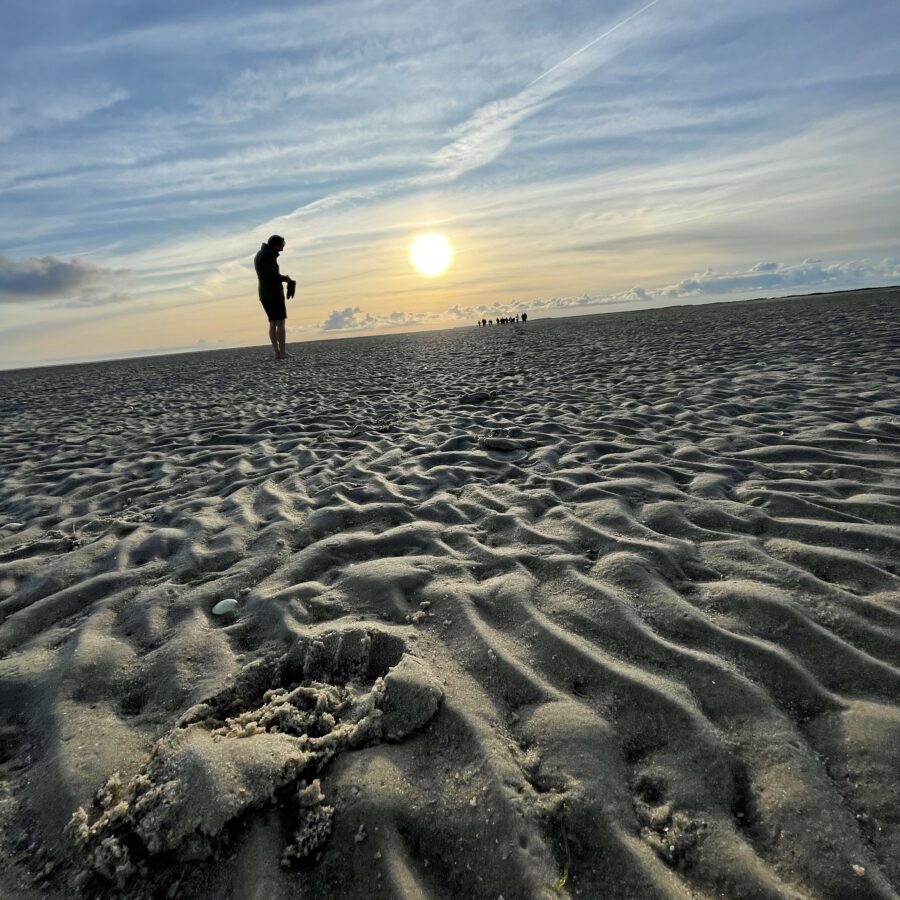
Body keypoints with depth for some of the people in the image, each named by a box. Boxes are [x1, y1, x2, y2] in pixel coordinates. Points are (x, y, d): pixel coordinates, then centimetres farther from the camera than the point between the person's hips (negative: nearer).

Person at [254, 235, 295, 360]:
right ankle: (282, 352, -14)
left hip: (264, 294, 9)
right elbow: (270, 275, -21)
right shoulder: (269, 255, -12)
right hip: (274, 293, -9)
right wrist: (284, 278, -6)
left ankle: (277, 352, 6)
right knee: (280, 323, -10)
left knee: (273, 323, 8)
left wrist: (283, 277, 12)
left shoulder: (259, 255, 20)